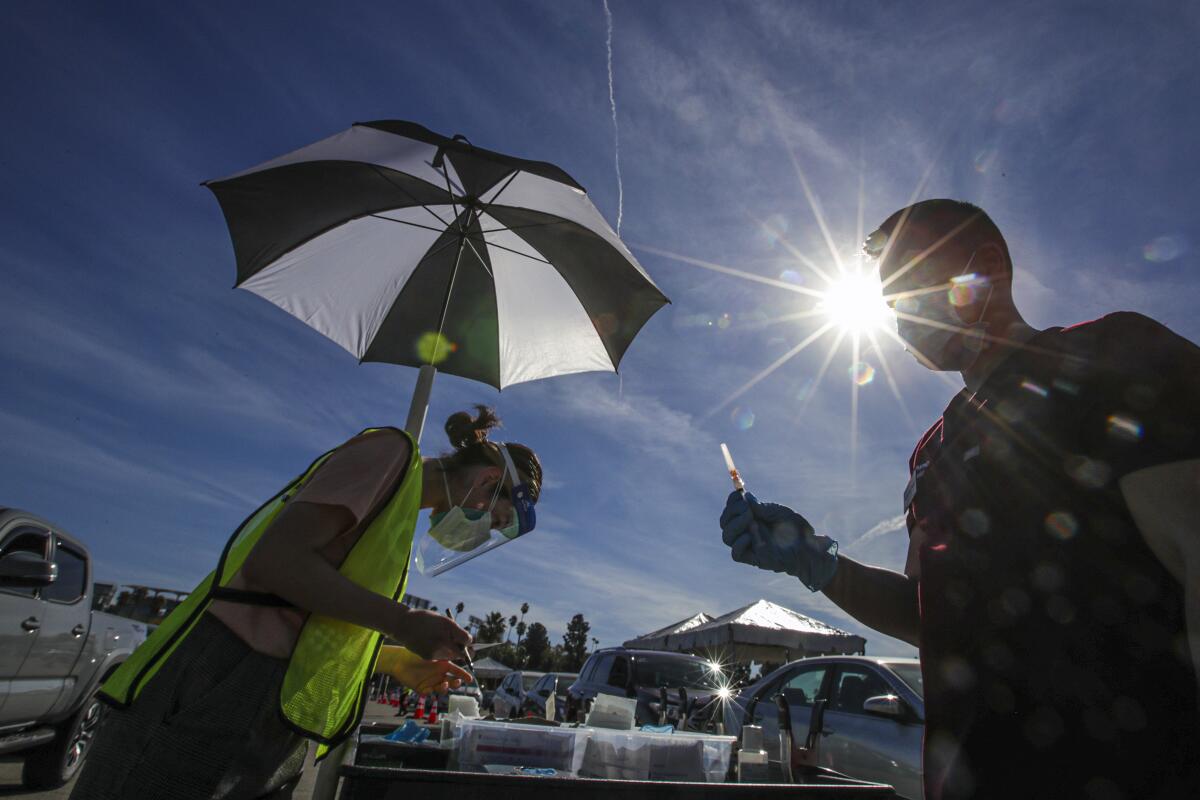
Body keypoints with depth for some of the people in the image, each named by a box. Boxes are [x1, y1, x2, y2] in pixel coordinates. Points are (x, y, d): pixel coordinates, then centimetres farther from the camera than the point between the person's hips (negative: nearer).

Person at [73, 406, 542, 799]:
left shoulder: (402, 507, 18)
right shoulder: (392, 452, -10)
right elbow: (274, 561, -19)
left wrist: (397, 664, 15)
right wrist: (403, 623, -17)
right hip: (226, 695, -10)